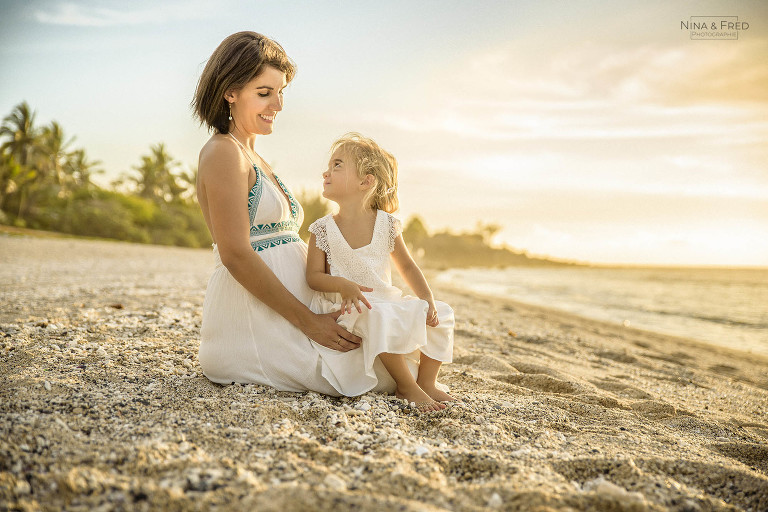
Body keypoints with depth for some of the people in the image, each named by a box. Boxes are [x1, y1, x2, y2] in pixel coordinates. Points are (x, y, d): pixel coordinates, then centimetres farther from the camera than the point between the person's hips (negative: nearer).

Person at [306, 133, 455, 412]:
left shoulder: (387, 225, 1)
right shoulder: (322, 230, -4)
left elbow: (406, 266, 10)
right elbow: (314, 276, -5)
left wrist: (429, 301, -3)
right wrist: (343, 285, -26)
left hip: (387, 302, 4)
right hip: (350, 308, -4)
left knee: (441, 315, -11)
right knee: (379, 318, -35)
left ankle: (427, 381, 3)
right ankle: (405, 385, -19)